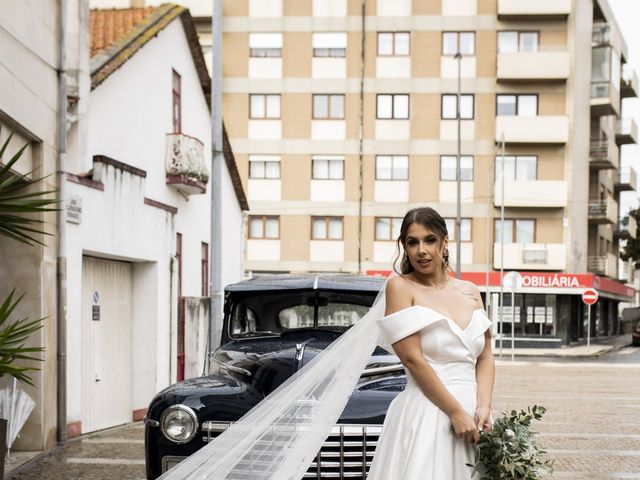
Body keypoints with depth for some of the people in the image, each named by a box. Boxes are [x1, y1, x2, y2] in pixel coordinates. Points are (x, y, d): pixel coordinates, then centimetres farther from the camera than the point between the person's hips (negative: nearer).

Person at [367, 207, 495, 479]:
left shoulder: (470, 292, 12)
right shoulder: (401, 287, -3)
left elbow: (485, 358, 10)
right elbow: (412, 359, -11)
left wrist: (483, 407, -6)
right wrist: (456, 412, -13)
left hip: (470, 415, 5)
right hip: (426, 413, -5)